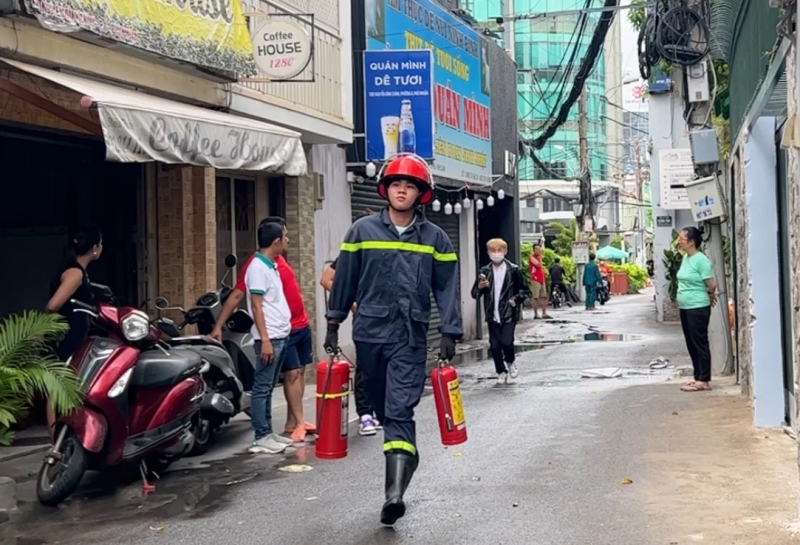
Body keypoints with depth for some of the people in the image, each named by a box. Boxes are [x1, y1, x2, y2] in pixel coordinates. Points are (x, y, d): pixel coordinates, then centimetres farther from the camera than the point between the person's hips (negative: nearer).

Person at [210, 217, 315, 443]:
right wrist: (218, 326, -25)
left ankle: (293, 421, 15)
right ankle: (298, 423, -1)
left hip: (302, 325, 8)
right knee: (292, 374, -6)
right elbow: (236, 296, -19)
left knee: (300, 372, 9)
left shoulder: (279, 259, 11)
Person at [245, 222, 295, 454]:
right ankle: (261, 437, -4)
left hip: (281, 335, 9)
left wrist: (279, 334, 18)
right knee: (262, 388, -5)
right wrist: (265, 340, -21)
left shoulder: (271, 265, 15)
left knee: (268, 388, 13)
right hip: (269, 338, -9)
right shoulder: (258, 267, -13)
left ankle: (268, 432, 18)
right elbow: (256, 306, -17)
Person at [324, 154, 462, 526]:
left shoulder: (435, 238, 4)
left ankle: (395, 492, -21)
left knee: (400, 412, -13)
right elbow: (345, 279, 9)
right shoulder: (362, 230, 4)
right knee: (383, 410, 12)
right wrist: (333, 323, 10)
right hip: (369, 333, 2)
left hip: (410, 338, -2)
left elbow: (447, 288, 6)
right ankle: (405, 461, 31)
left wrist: (449, 333, 0)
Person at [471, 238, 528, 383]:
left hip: (509, 314, -2)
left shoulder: (513, 270, -2)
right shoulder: (485, 271, 3)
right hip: (493, 315, 3)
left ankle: (510, 362, 17)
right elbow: (475, 294, 6)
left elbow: (523, 290, 6)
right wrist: (480, 287, -15)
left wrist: (516, 299, -13)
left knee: (506, 342, -14)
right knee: (494, 346, 2)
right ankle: (501, 372, 20)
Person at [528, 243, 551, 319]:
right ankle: (536, 314, -5)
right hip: (535, 279, -8)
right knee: (535, 297, -6)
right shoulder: (532, 257, -8)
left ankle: (544, 313, 9)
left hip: (541, 279, 8)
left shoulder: (539, 257, 19)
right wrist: (540, 256, -15)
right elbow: (539, 265, -21)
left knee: (544, 297, 6)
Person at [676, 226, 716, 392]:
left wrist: (709, 296, 3)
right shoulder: (685, 258, 10)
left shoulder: (701, 260, -16)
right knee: (691, 344, 12)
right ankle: (698, 378, 20)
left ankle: (704, 381, 0)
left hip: (698, 308, -9)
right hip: (685, 307, 9)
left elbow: (712, 284, -16)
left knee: (700, 343, -4)